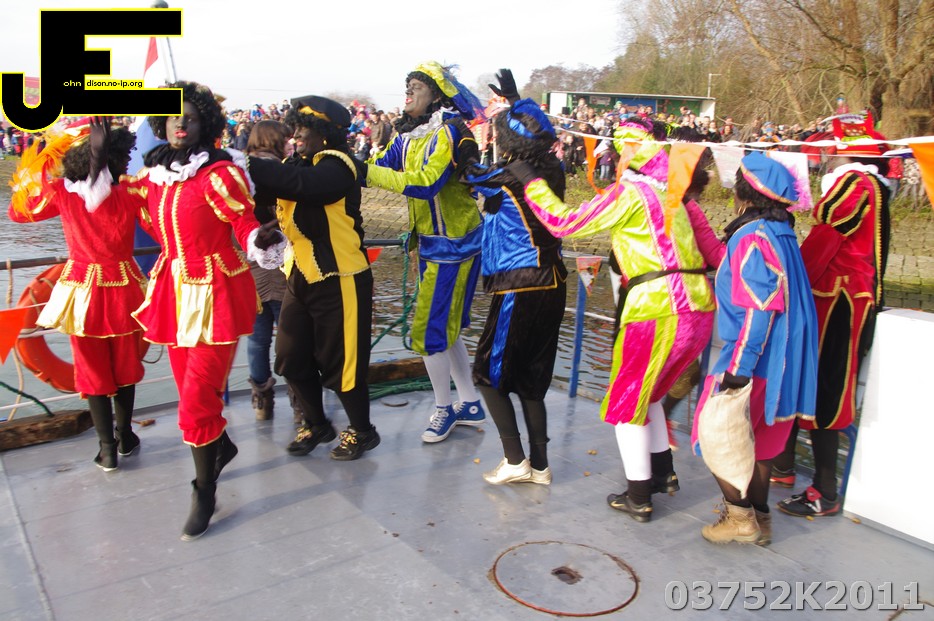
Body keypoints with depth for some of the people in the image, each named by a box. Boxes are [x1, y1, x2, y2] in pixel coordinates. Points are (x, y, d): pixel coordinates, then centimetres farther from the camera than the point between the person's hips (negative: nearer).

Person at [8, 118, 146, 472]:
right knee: (124, 365, 18)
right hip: (123, 287, 1)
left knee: (92, 369, 12)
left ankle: (107, 449, 17)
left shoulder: (60, 192, -11)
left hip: (83, 289, 0)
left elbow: (18, 212, 6)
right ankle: (125, 437, 31)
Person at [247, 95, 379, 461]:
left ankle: (362, 431, 22)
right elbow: (272, 186, 0)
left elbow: (300, 183, -33)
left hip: (338, 279, -8)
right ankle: (316, 425, 32)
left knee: (341, 361, 2)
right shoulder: (296, 164, 12)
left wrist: (246, 165, -35)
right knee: (292, 358, 12)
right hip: (300, 277, 8)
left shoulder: (337, 165, -14)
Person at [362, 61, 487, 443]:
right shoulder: (406, 136, 8)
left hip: (454, 243, -8)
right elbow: (380, 168, -1)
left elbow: (425, 183, -29)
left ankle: (444, 408, 14)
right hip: (428, 241, 8)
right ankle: (470, 405, 28)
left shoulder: (448, 132, -16)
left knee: (431, 329, -5)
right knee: (445, 326, 14)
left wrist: (368, 172, -31)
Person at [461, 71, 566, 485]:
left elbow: (468, 173, 3)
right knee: (531, 378, 15)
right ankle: (539, 465, 22)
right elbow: (541, 131, 25)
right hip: (552, 284, 8)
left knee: (490, 373, 7)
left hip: (519, 288, -8)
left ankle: (515, 461, 8)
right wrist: (514, 98, 35)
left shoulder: (508, 177, -14)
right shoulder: (551, 170, 5)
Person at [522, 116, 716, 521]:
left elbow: (564, 223, -7)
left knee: (625, 403, 9)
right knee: (648, 393, 26)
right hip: (698, 305, 8)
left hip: (657, 308, -8)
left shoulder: (629, 192, -7)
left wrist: (530, 183, 2)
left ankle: (638, 498, 15)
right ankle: (663, 472, 35)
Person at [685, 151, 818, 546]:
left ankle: (740, 517, 12)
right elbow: (719, 255, 18)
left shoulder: (753, 238, -20)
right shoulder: (780, 233, 8)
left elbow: (759, 310, -25)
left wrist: (738, 367, -24)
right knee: (757, 437, 20)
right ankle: (759, 518, 31)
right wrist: (690, 209, 21)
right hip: (780, 361, 9)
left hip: (752, 360, -9)